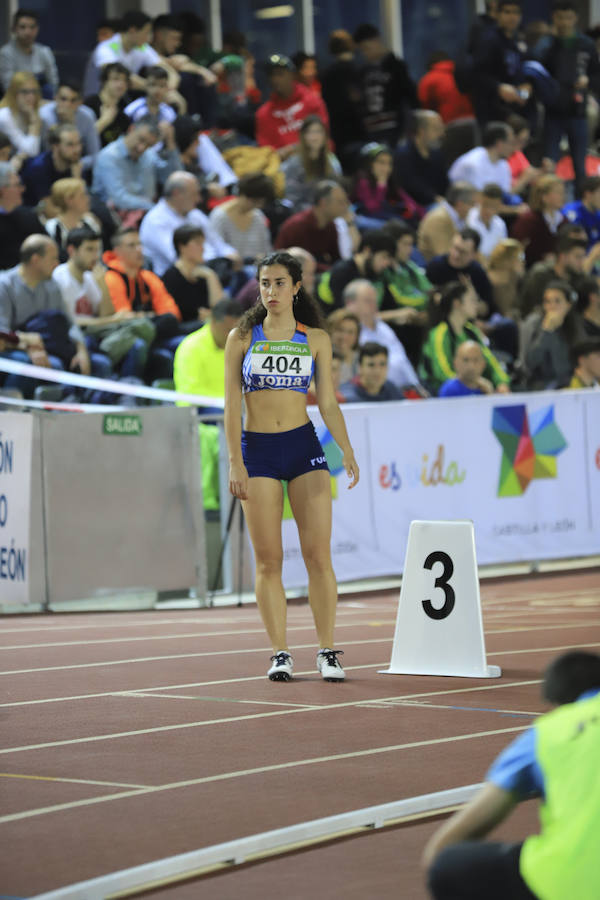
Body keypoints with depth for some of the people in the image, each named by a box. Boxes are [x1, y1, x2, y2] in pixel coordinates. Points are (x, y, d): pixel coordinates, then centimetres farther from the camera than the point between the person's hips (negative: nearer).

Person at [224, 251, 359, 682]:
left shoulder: (317, 339, 7)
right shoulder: (242, 338, 4)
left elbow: (328, 403, 8)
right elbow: (232, 405, 2)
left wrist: (347, 450, -5)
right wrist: (235, 462, -7)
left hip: (304, 446, 0)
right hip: (257, 450, 0)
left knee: (318, 553, -5)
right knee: (269, 560, 0)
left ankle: (328, 651, 0)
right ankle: (280, 653, 6)